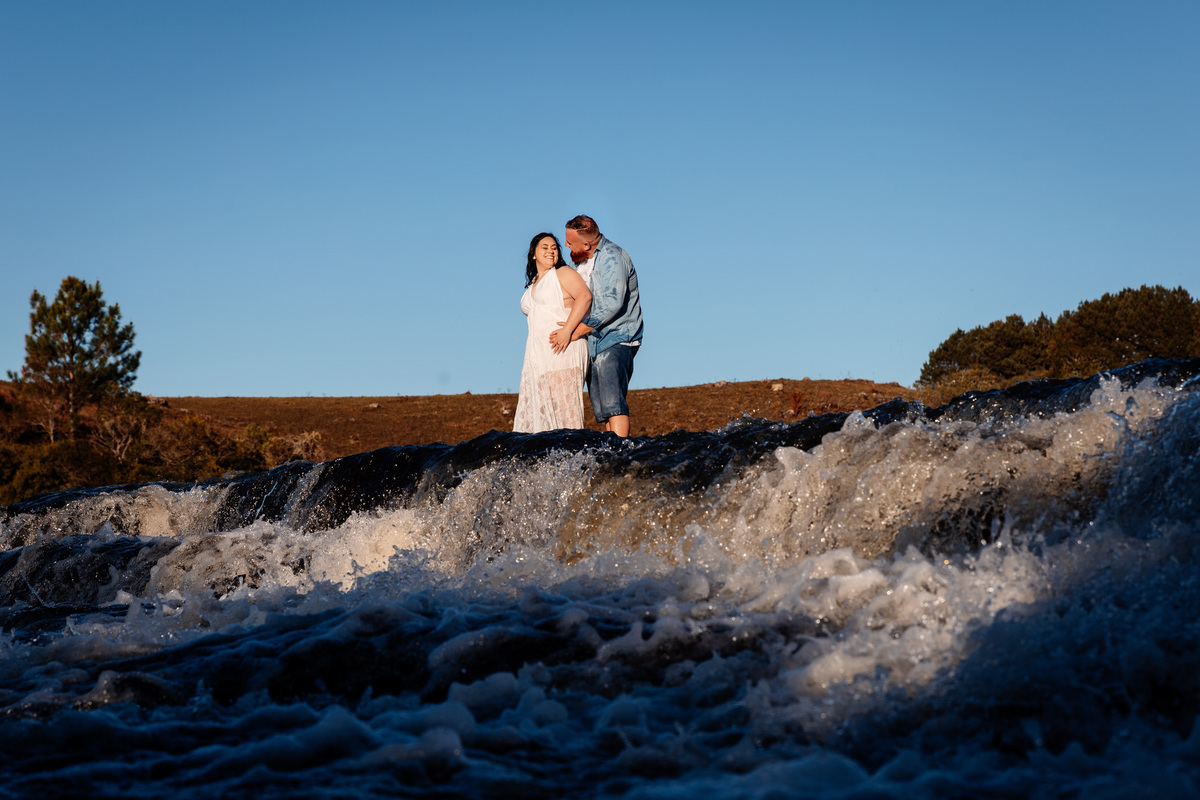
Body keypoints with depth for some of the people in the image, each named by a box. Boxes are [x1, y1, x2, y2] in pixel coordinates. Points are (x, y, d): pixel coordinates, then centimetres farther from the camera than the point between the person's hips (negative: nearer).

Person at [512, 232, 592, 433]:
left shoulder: (563, 274, 2)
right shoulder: (532, 286, 24)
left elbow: (585, 296, -14)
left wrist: (567, 330, -22)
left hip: (562, 350, -7)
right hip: (538, 354, 7)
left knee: (565, 405, -14)